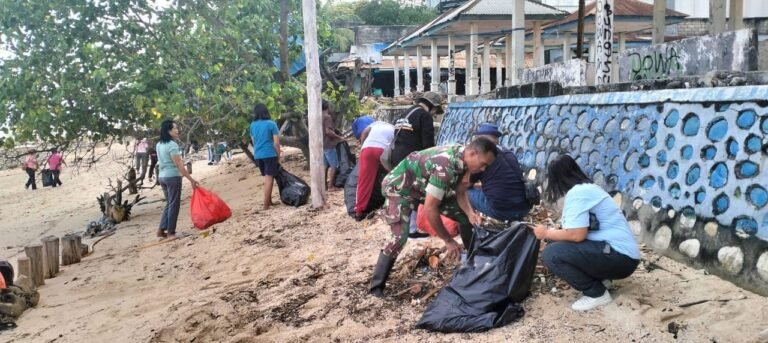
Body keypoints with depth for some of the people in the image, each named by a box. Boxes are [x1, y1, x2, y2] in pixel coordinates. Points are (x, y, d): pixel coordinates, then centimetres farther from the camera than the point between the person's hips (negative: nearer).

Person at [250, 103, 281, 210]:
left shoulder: (252, 125, 8)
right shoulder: (271, 124, -6)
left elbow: (253, 141, 16)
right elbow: (276, 143, -8)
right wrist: (278, 157, 1)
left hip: (257, 155, 5)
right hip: (270, 154, -5)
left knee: (267, 178, 18)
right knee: (269, 178, -3)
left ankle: (269, 201, 23)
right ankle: (265, 205, -6)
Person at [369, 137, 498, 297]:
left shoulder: (463, 158, -12)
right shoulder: (445, 167, -38)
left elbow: (459, 193, 0)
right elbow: (429, 209, -35)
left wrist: (470, 213, -20)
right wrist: (448, 241, -25)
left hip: (425, 186, 9)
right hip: (400, 187, -9)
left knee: (465, 216, 4)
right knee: (400, 237, -25)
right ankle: (376, 287, -13)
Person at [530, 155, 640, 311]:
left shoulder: (577, 193, -16)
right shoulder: (587, 188, 14)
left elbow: (577, 235, -23)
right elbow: (577, 229, 19)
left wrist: (547, 233, -7)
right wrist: (552, 232, 25)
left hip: (620, 257, -10)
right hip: (616, 252, 10)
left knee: (551, 254, -20)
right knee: (557, 244, 11)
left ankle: (597, 293, -5)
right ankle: (599, 278, 12)